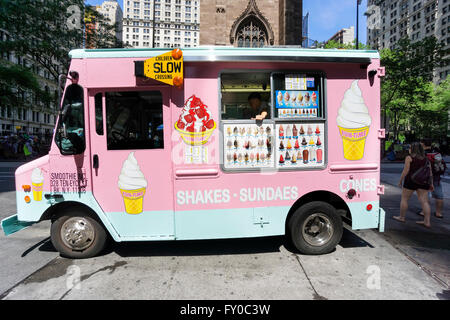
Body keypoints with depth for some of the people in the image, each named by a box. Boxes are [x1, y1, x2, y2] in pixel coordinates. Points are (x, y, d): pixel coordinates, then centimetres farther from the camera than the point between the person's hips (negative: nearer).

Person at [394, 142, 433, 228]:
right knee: (424, 201, 4)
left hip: (411, 180, -5)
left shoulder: (409, 157, -6)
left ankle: (401, 217, 15)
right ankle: (427, 222, 3)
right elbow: (430, 172, 10)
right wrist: (431, 183, 13)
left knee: (404, 199, 7)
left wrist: (400, 181, -4)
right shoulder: (425, 158, 11)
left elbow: (405, 171, -11)